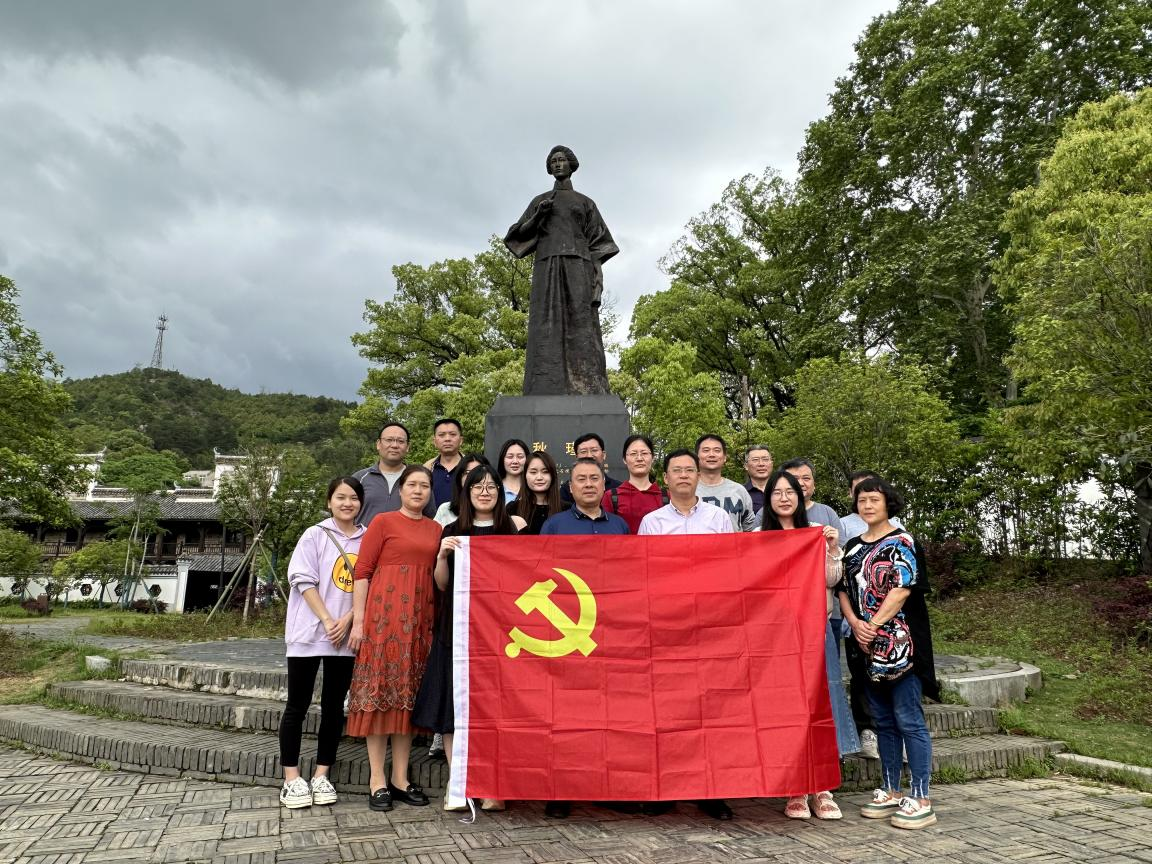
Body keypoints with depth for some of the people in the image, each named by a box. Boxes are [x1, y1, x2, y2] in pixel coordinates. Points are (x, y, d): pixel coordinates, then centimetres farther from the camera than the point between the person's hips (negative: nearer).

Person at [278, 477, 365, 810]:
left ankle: (321, 775, 19)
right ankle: (292, 779, 13)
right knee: (298, 705, 4)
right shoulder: (315, 535, 0)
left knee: (334, 706, 8)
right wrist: (327, 621, -13)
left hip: (347, 635, 3)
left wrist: (347, 620, -9)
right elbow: (304, 580, -6)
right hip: (308, 632, -2)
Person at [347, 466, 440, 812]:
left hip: (421, 618, 5)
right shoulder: (383, 522, 0)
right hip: (384, 615, -5)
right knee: (380, 690, 0)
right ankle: (377, 780, 10)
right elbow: (362, 571, -4)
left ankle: (400, 778, 19)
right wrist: (358, 621, -8)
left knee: (409, 694, 9)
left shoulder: (436, 530, 14)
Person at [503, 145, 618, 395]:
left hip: (577, 268, 0)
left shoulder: (586, 202, 22)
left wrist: (597, 283, -4)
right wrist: (538, 215, -2)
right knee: (547, 334, -17)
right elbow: (520, 235, 18)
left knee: (581, 335, -15)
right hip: (548, 267, 1)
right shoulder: (539, 201, 26)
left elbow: (596, 244, 12)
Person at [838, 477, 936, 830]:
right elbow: (843, 589, 11)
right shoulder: (853, 545, 13)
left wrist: (874, 625, -15)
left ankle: (920, 800, 6)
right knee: (882, 721, 13)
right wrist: (855, 623, -6)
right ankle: (890, 791, 23)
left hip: (896, 643, -6)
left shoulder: (900, 542, -5)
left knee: (908, 721, -2)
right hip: (866, 645, 6)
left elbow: (902, 589, -14)